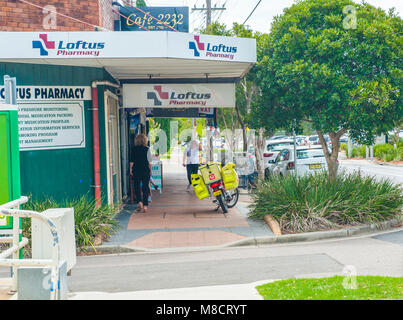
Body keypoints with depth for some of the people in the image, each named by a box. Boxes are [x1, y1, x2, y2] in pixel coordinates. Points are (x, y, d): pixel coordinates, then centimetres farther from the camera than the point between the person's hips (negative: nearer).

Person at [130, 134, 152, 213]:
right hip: (145, 170, -1)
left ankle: (139, 202, -6)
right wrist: (151, 170, 5)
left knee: (136, 187, 12)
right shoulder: (147, 149, -6)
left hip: (136, 170, 1)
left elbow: (131, 161, 0)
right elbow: (150, 162, -5)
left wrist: (131, 169, 10)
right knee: (145, 188, 5)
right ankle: (145, 205, 4)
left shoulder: (134, 149, -2)